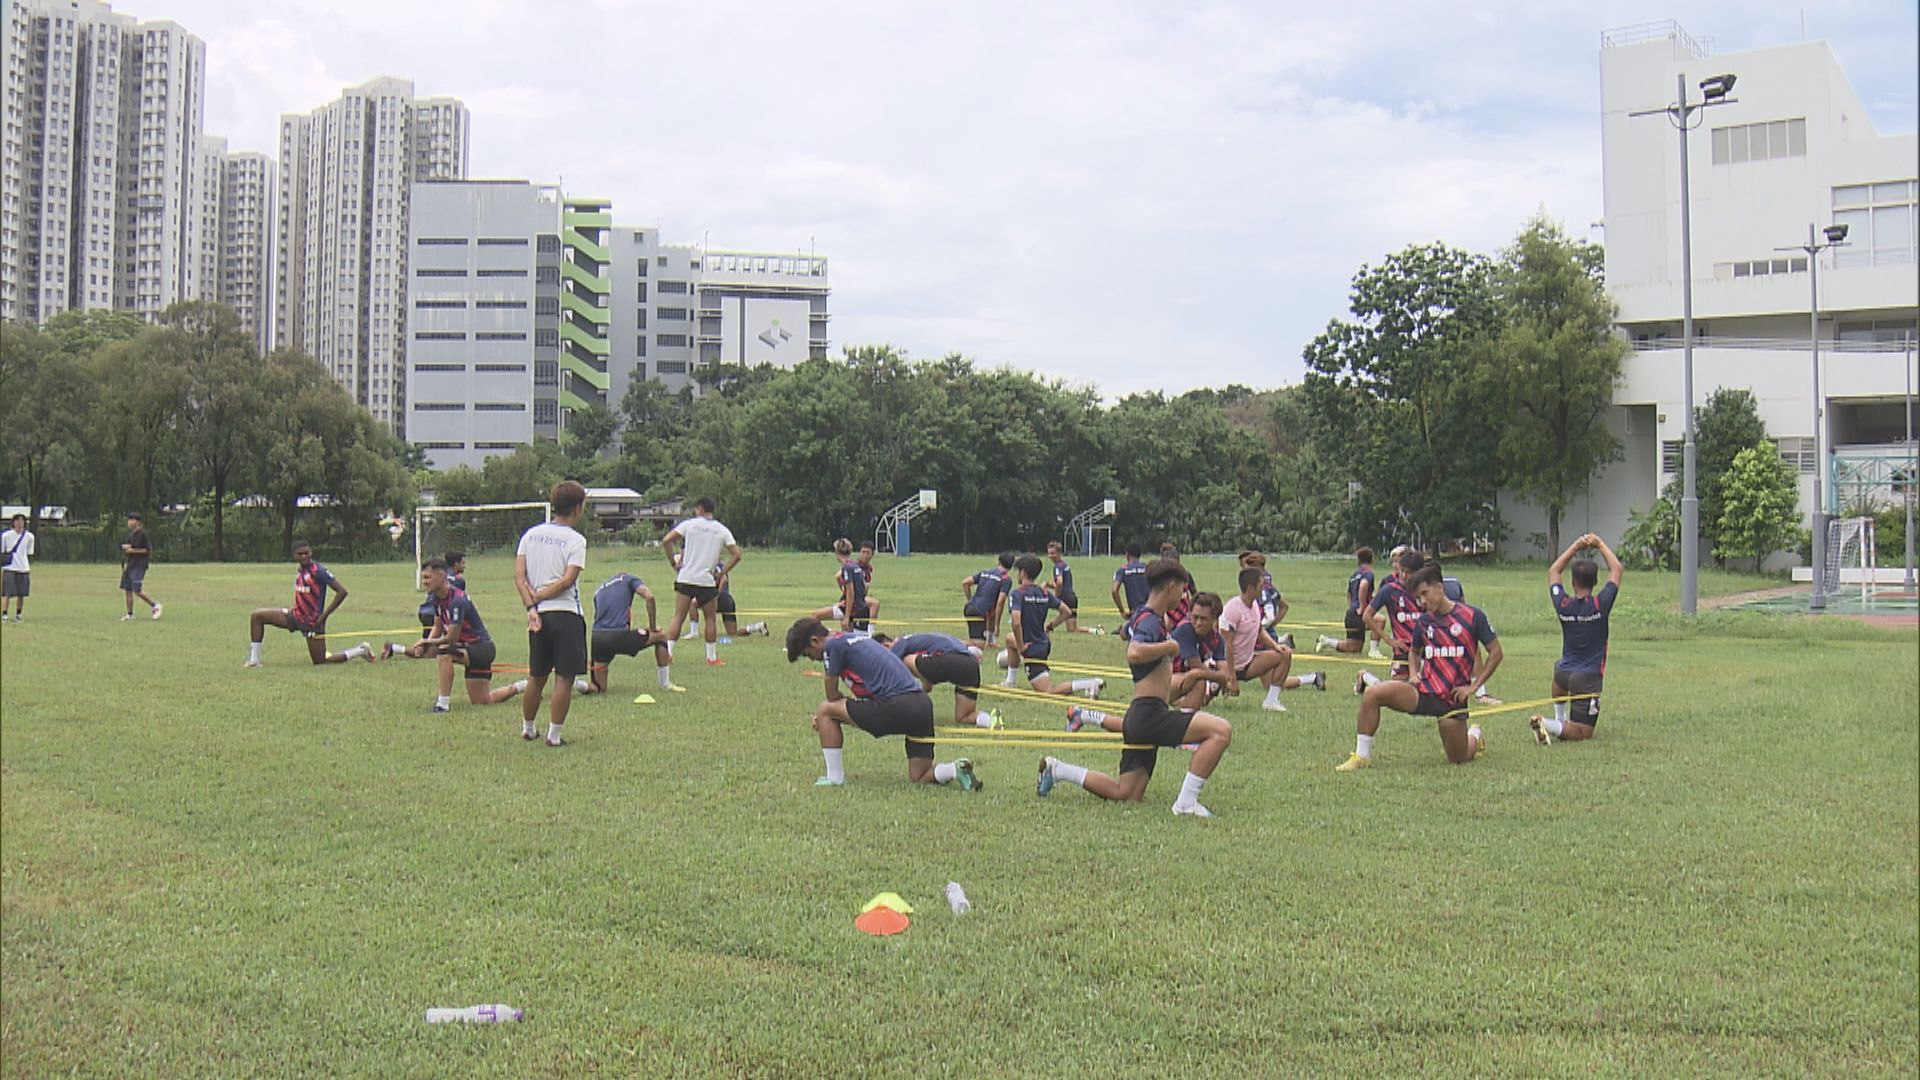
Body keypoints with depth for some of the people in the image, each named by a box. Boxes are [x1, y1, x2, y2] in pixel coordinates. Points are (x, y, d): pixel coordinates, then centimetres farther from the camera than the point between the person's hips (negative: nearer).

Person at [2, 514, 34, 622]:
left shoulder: (29, 537, 5)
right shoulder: (6, 535, -1)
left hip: (24, 569, 2)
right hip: (9, 568, -2)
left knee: (21, 594, 4)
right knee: (6, 593, -6)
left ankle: (18, 615, 15)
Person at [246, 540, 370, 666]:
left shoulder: (318, 571, -21)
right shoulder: (300, 570, 3)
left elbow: (342, 591, -23)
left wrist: (324, 615, -20)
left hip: (313, 621, -8)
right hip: (296, 615, 8)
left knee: (320, 661, -3)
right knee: (256, 616, 3)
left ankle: (361, 651, 13)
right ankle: (254, 660, 8)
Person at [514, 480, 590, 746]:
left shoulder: (531, 534, 9)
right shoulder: (576, 540, -6)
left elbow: (519, 575, 2)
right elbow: (568, 579, -16)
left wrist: (531, 607, -3)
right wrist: (539, 596, -6)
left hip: (538, 614, 6)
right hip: (566, 613, -6)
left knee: (536, 677, 18)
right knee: (565, 677, 2)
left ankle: (528, 729, 30)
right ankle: (554, 735, 2)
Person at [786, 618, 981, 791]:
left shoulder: (832, 645, 0)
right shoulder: (855, 637, 27)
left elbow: (833, 696, 7)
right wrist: (827, 719, 30)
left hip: (896, 705, -9)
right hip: (923, 704, 9)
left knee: (825, 711, 7)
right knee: (920, 778, 15)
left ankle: (835, 777, 10)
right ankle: (957, 769, -10)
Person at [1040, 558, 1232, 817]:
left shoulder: (1142, 617, 17)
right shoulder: (1151, 621, -13)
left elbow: (1127, 631, 42)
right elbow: (1134, 653, -35)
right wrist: (1170, 646, -20)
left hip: (1139, 718, 10)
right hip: (1151, 714, -10)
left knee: (1126, 795, 14)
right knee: (1221, 730, -22)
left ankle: (1057, 769, 19)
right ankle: (1186, 802, -19)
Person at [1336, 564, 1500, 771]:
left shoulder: (1472, 616, -6)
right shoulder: (1423, 622, 7)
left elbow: (1496, 652, -1)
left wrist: (1474, 686, -7)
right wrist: (1414, 673, 6)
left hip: (1453, 698, -3)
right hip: (1424, 690, 3)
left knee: (1459, 760, 5)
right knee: (1372, 694, -21)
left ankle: (1474, 735, 41)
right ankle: (1361, 756, -12)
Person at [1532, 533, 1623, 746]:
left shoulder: (1563, 605, -6)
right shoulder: (1600, 605, -13)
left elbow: (1552, 572, 14)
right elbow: (1617, 570, 3)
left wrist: (1575, 547, 16)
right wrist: (1600, 545, 12)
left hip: (1564, 672, 4)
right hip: (1589, 678, -4)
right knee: (1583, 733, 2)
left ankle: (1559, 718, 32)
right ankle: (1553, 727, -25)